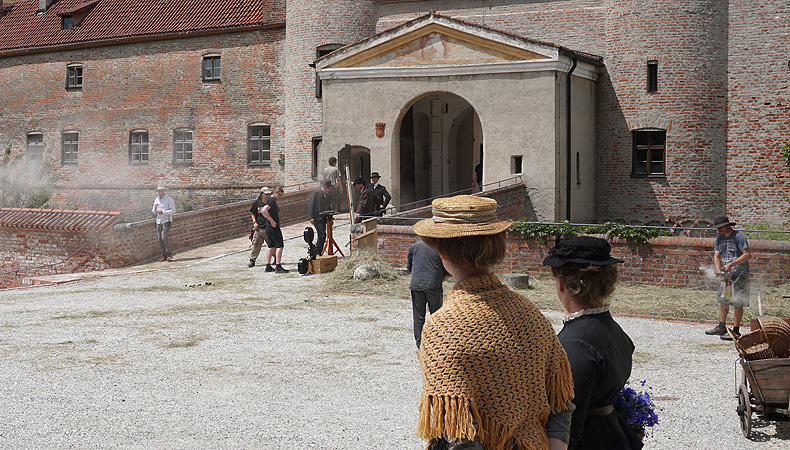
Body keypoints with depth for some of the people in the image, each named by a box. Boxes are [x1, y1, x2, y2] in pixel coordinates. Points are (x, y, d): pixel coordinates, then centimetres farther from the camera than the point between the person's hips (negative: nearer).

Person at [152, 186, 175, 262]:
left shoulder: (169, 199, -2)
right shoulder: (156, 200, 16)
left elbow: (173, 210, -7)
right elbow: (154, 212, 19)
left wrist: (163, 212, -19)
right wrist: (155, 208, -5)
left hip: (166, 221, -6)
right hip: (158, 221, 6)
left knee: (164, 237, -16)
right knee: (159, 239, 1)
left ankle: (169, 254, -3)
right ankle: (164, 255, 7)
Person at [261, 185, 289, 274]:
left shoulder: (271, 200, 18)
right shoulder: (272, 200, -13)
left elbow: (262, 211, 31)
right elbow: (264, 211, -27)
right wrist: (272, 221, -24)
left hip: (269, 227, 10)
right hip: (273, 227, -10)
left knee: (271, 246, 13)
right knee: (280, 246, -10)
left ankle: (268, 266, 14)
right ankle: (278, 267, -15)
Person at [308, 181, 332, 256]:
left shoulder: (327, 195, 15)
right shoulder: (316, 193, -8)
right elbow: (310, 205, -10)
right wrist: (311, 217, -16)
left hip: (323, 218, 8)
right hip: (317, 218, -8)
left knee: (323, 236, 6)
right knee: (322, 235, -16)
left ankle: (320, 253, 12)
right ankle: (316, 252, -9)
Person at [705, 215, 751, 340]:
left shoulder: (738, 237, -13)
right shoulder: (719, 239, 9)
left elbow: (747, 255, -19)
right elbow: (716, 256, 5)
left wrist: (731, 264, -23)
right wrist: (718, 269, -14)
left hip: (740, 275, -7)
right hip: (726, 274, 7)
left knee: (737, 303, -4)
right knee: (723, 300, 14)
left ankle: (736, 331, 1)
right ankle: (722, 327, 28)